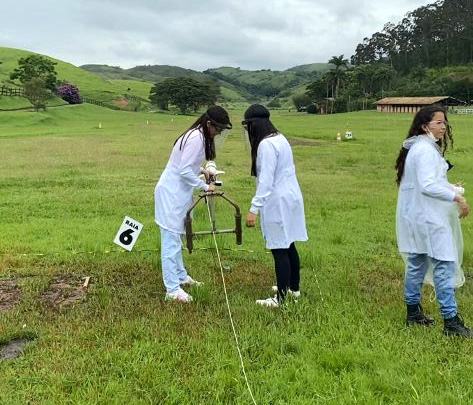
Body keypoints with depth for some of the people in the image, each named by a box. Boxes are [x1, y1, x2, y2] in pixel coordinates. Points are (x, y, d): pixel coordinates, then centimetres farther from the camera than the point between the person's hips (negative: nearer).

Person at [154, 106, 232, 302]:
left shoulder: (199, 136, 11)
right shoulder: (196, 138, -19)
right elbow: (185, 171, -22)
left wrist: (201, 171, 10)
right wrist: (204, 186, -13)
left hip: (176, 192, 10)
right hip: (171, 194, -10)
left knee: (175, 238, 19)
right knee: (170, 240, -7)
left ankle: (181, 276, 31)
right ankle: (172, 290, -4)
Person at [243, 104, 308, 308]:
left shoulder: (266, 145, -18)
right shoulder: (280, 138, 11)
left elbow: (266, 181, -23)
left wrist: (254, 209, -22)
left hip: (278, 202, -10)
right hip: (290, 197, 10)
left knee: (279, 249, -3)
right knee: (288, 245, 18)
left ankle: (280, 298, 4)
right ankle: (293, 287, 32)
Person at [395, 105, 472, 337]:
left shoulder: (416, 147, 15)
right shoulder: (426, 149, -17)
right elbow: (427, 185, -24)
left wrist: (450, 188, 14)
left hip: (415, 216, 11)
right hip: (428, 217, -11)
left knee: (416, 264, 15)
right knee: (444, 265, -6)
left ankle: (413, 312, 25)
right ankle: (450, 321, -1)